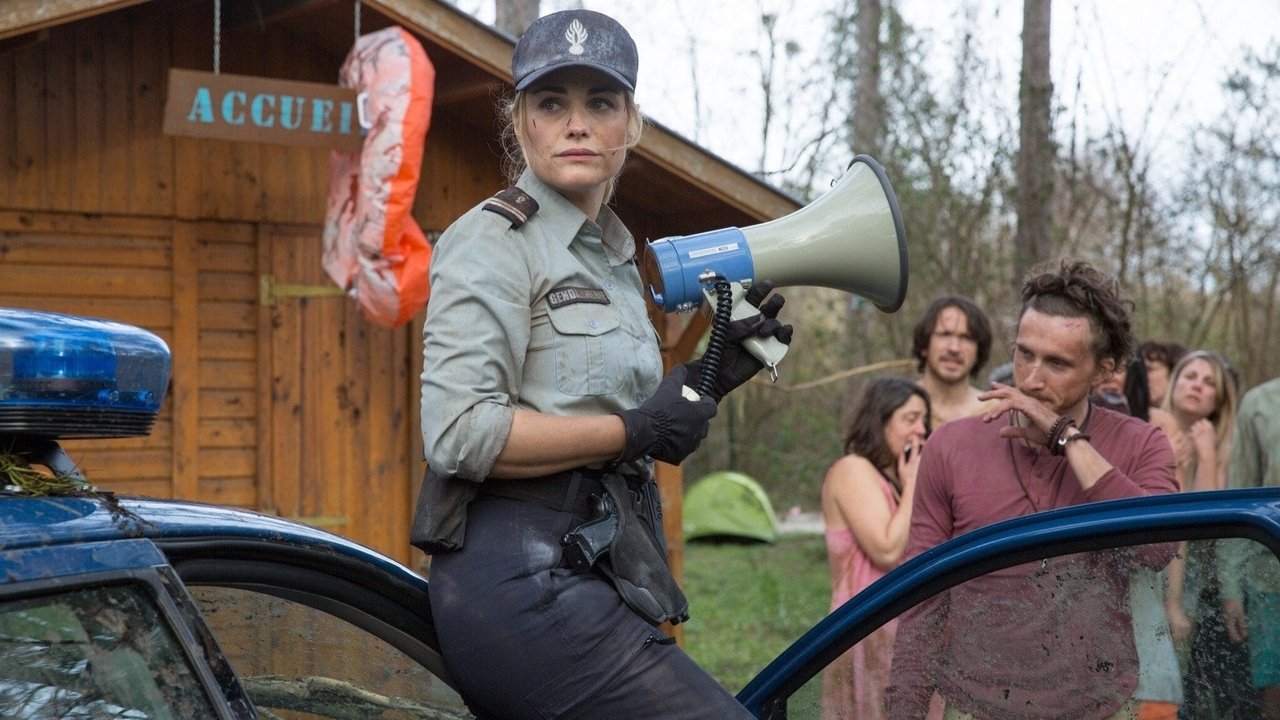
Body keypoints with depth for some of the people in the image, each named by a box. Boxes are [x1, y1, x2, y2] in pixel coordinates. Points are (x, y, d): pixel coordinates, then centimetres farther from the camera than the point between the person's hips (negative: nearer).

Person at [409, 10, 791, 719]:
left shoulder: (614, 259, 19)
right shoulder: (492, 241, -7)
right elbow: (459, 435, -19)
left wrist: (709, 377, 10)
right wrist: (635, 431, -15)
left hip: (584, 574, 9)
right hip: (523, 582, -9)